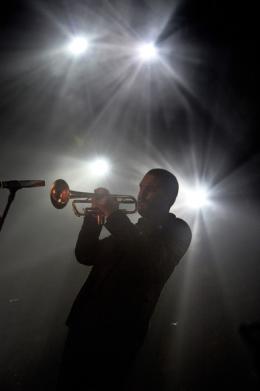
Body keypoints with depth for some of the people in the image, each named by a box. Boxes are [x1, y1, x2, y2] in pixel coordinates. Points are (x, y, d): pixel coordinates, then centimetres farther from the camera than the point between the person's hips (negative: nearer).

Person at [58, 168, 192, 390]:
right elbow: (85, 255, 13)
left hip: (118, 334, -6)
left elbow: (152, 263, -23)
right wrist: (94, 216, -2)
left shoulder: (177, 231, -2)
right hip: (85, 323, 7)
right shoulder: (130, 230, 17)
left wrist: (114, 215, -20)